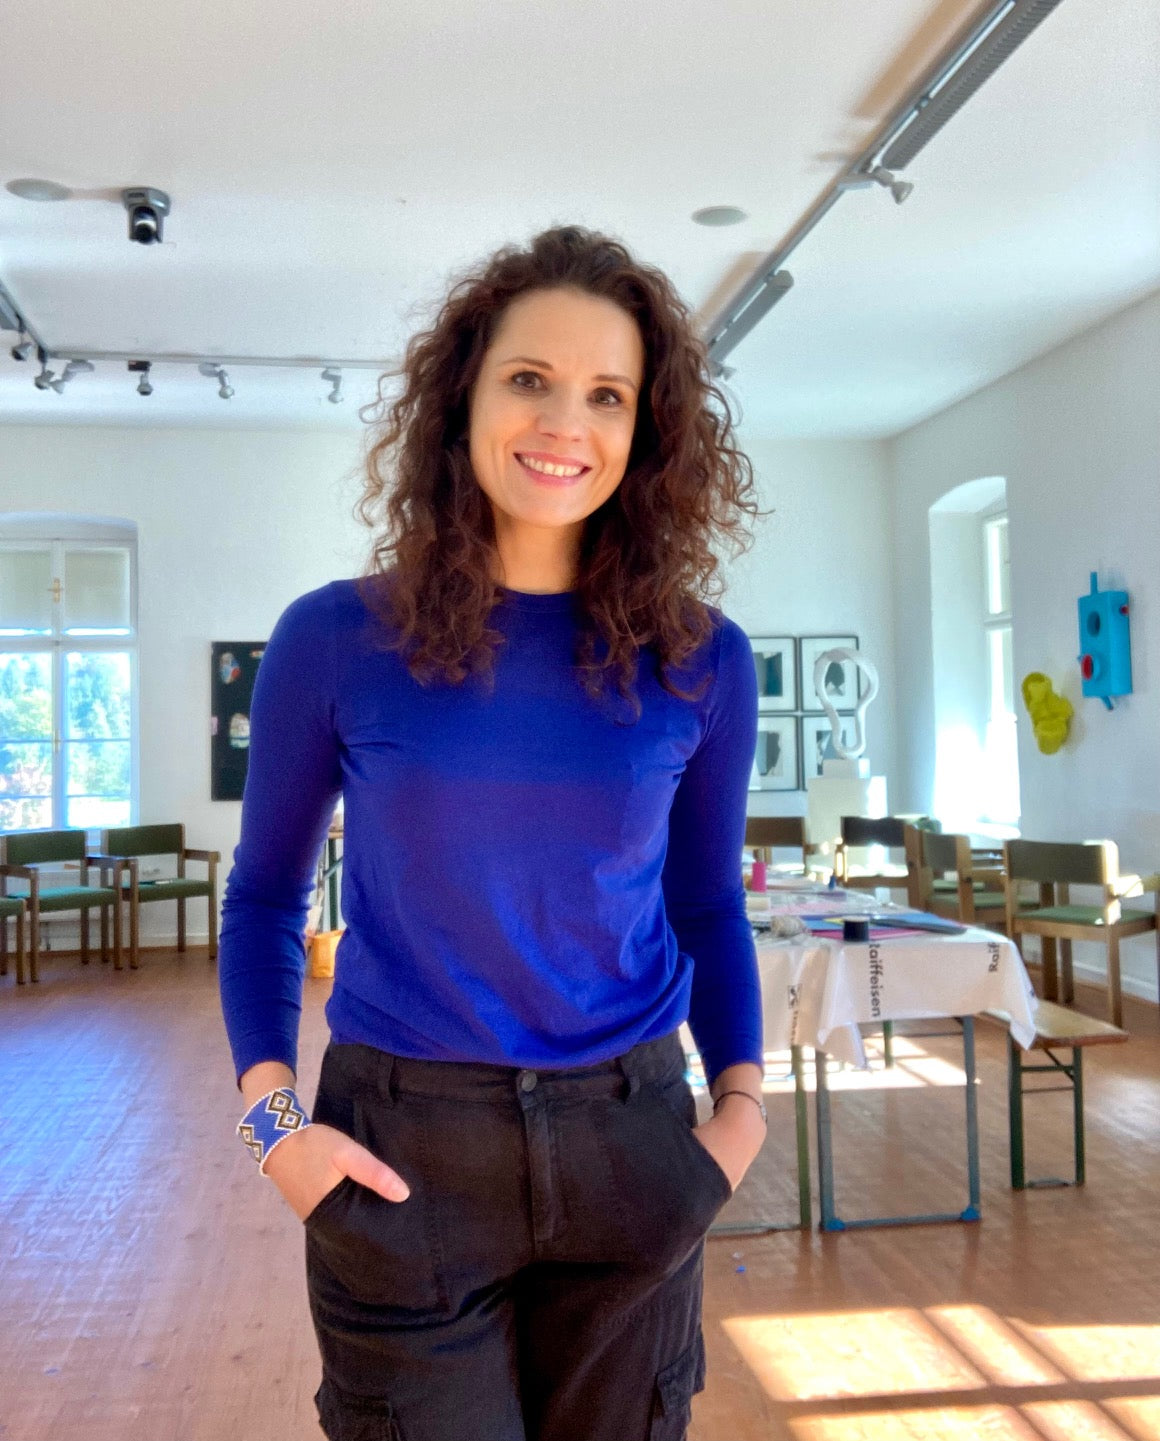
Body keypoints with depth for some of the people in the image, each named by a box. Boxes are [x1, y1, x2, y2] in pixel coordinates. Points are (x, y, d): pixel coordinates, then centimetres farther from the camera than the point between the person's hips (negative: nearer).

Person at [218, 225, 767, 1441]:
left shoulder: (701, 664, -4)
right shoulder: (335, 641, -8)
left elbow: (708, 906, 7)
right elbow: (264, 895, 2)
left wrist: (742, 1100, -4)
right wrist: (271, 1114, -8)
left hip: (628, 1145, 2)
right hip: (399, 1153, -2)